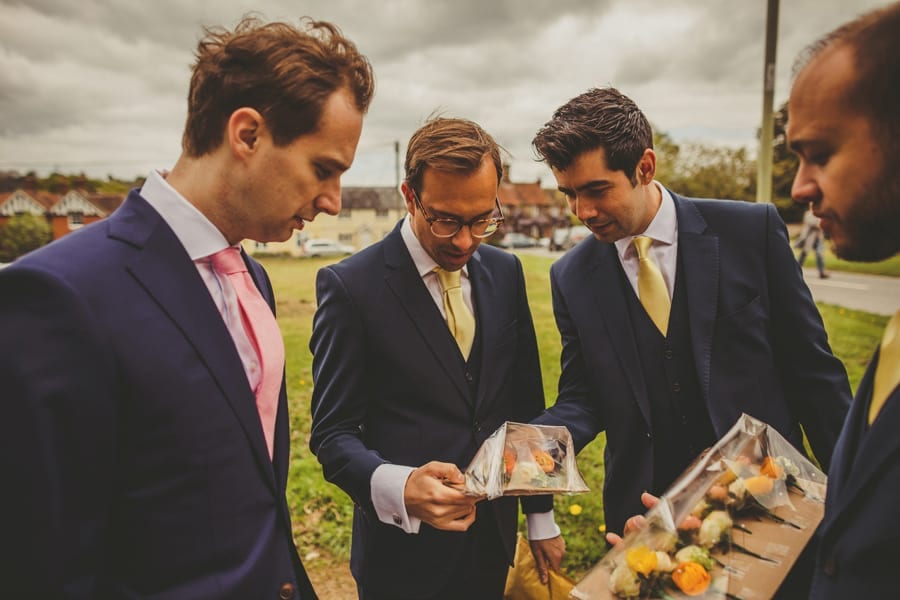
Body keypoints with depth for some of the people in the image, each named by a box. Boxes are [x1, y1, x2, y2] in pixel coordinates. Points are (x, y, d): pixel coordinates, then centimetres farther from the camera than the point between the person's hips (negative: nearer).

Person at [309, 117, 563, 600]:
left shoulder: (505, 272, 0)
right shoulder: (350, 285, -16)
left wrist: (542, 515, 9)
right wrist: (400, 488, -32)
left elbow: (526, 402, 6)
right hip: (406, 551, -4)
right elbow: (333, 433, -13)